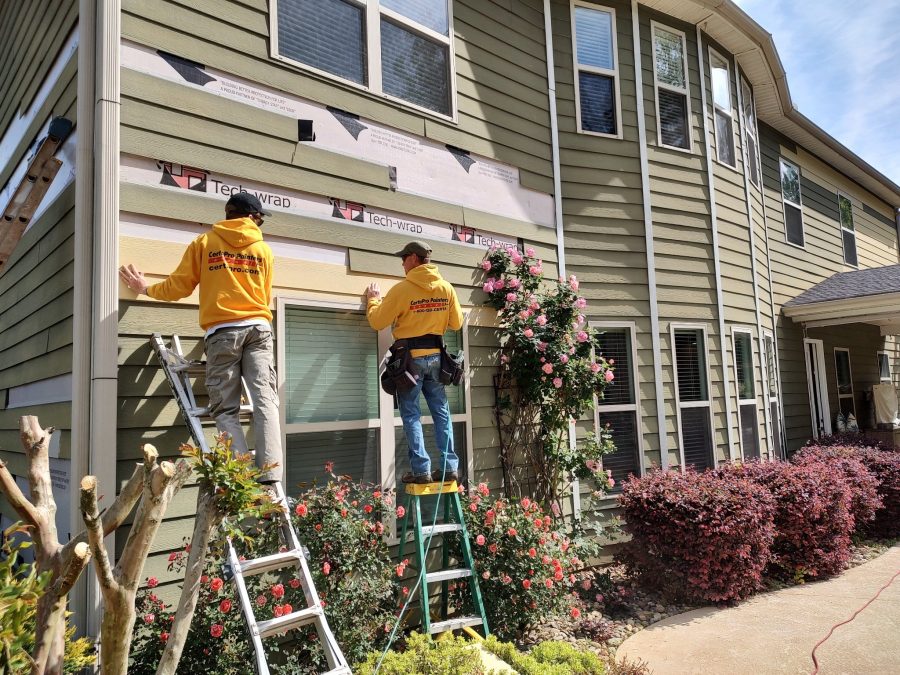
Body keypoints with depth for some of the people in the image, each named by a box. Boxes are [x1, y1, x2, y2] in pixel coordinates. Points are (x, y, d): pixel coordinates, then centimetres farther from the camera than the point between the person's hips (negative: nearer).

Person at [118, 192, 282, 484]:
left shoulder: (204, 242, 11)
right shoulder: (264, 249, 15)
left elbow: (179, 286, 12)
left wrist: (146, 288, 30)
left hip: (222, 331, -1)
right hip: (258, 328, 1)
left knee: (226, 409, 1)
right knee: (265, 400, -6)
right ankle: (271, 478, -16)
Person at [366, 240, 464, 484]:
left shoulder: (402, 289, -13)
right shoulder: (446, 288, 2)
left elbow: (377, 322, -6)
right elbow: (456, 323, 10)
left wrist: (373, 299, 12)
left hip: (410, 357, -4)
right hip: (435, 356, 5)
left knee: (411, 415, 3)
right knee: (441, 412, 11)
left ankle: (421, 470, 0)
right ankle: (450, 467, 11)